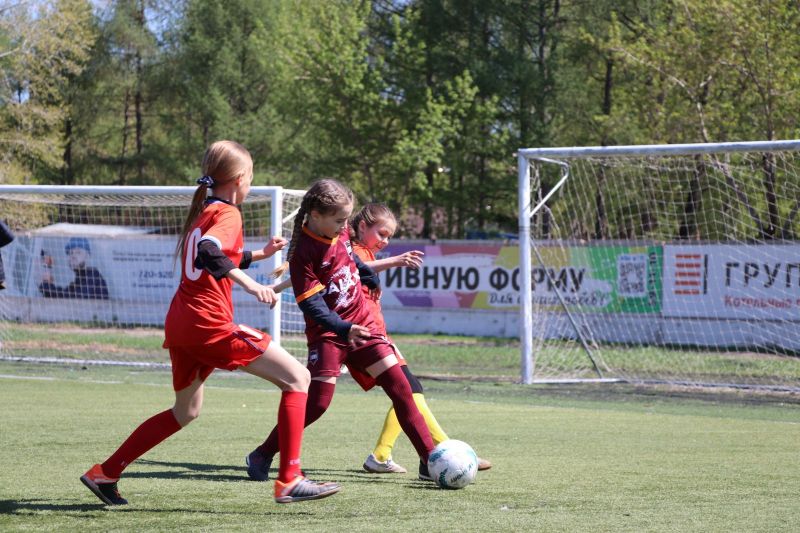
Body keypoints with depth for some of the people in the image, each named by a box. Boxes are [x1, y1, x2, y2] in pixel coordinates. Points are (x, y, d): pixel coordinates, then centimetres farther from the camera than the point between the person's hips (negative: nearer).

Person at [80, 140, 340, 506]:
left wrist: (259, 254, 33)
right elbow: (208, 253, -28)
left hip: (179, 323, 9)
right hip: (210, 324, -9)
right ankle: (289, 481, -12)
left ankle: (104, 474, 25)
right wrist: (250, 283, -39)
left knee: (185, 412, 26)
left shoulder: (202, 212, 20)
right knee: (297, 378, -4)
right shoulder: (227, 213, -7)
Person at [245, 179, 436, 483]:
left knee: (399, 386, -2)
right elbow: (311, 304, -24)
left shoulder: (340, 232, 0)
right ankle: (261, 457, 1)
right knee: (318, 401, -14)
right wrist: (343, 329, -35)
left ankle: (430, 459, 1)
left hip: (361, 324, 6)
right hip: (327, 333, -6)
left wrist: (369, 276, 37)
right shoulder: (303, 253, -19)